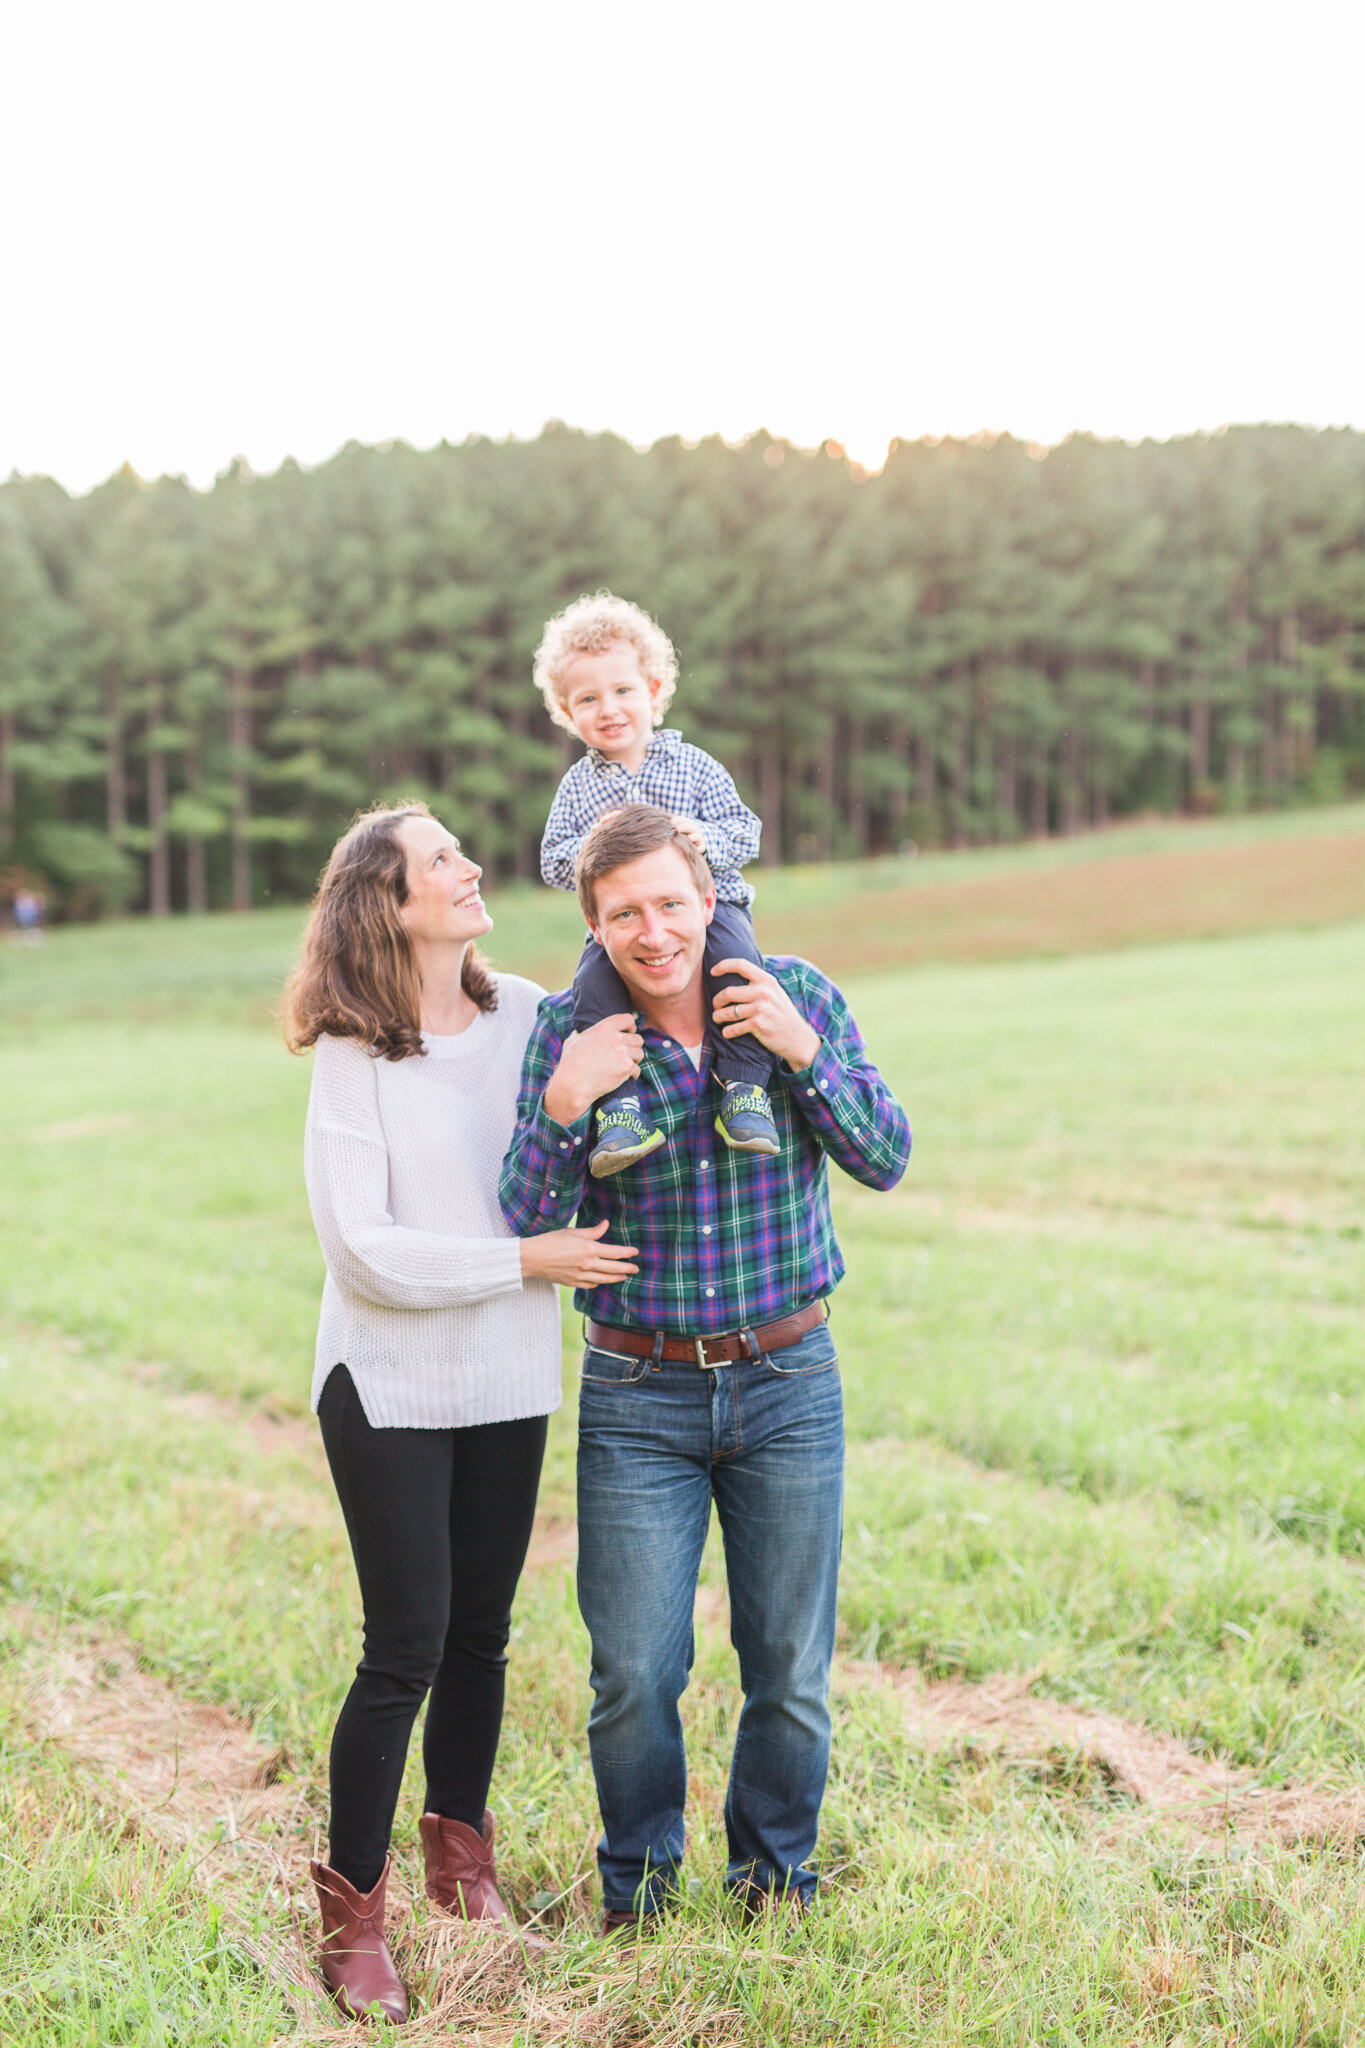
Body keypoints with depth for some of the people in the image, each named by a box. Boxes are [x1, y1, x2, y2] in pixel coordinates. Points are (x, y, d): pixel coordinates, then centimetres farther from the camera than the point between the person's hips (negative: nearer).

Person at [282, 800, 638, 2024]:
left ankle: (462, 1857, 35)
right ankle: (352, 1912, 15)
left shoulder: (529, 1015, -1)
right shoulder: (354, 1057, -14)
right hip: (392, 1386, -4)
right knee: (407, 1648, -2)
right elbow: (364, 1249, -17)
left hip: (510, 1382, 5)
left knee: (479, 1634, 15)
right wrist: (526, 1261, -16)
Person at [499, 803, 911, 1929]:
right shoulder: (570, 1031, -7)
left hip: (788, 1382, 1)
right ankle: (637, 1881, 27)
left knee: (791, 1670, 10)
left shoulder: (797, 995, -4)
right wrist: (563, 1106, -26)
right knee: (634, 1674, 2)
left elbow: (887, 1158, -5)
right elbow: (528, 1223, -9)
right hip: (638, 1396, -1)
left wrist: (805, 1053, -20)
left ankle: (775, 1874, 33)